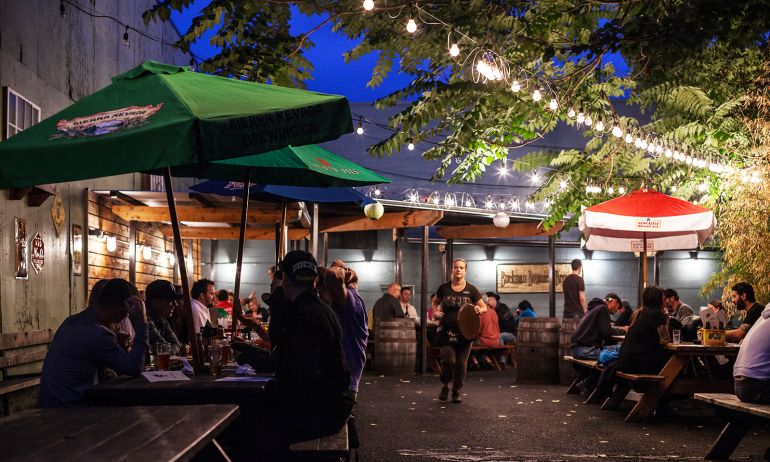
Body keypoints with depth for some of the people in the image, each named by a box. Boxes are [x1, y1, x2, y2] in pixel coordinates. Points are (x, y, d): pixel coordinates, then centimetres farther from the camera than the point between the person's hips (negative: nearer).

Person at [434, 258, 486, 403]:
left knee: (461, 364, 2)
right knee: (449, 360, -13)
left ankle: (456, 392, 20)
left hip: (464, 332, 1)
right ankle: (444, 386, 15)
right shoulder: (444, 288, 1)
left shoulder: (471, 290, 0)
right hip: (446, 331, -1)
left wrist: (479, 310, -17)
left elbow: (484, 307, 5)